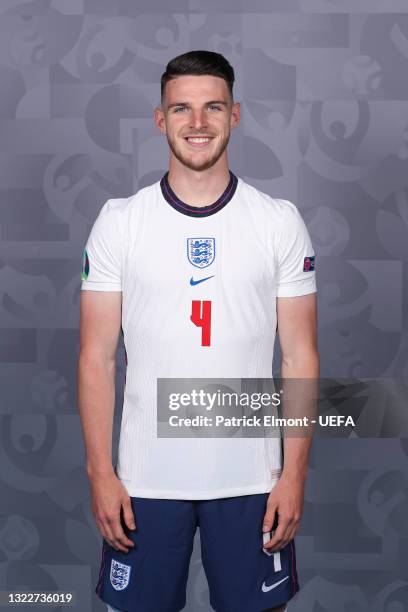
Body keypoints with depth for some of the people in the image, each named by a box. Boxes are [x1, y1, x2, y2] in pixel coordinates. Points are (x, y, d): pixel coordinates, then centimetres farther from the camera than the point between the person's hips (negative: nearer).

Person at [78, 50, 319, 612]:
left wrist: (294, 474, -4)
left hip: (251, 475, 0)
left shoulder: (280, 222, -1)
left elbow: (301, 357, 0)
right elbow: (96, 357, -1)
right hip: (144, 476, 0)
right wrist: (100, 472, -5)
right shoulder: (119, 221, -2)